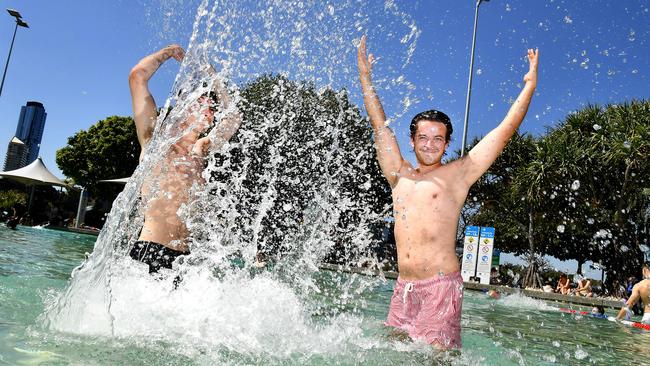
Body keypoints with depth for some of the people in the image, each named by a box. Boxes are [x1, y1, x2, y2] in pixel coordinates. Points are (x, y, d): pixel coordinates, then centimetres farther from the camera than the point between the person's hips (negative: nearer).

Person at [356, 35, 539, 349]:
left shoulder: (457, 174, 2)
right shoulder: (399, 175, 12)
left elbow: (505, 130, 3)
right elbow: (380, 124, 19)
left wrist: (529, 85, 3)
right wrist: (365, 76, 24)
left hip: (441, 286, -4)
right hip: (403, 287, 4)